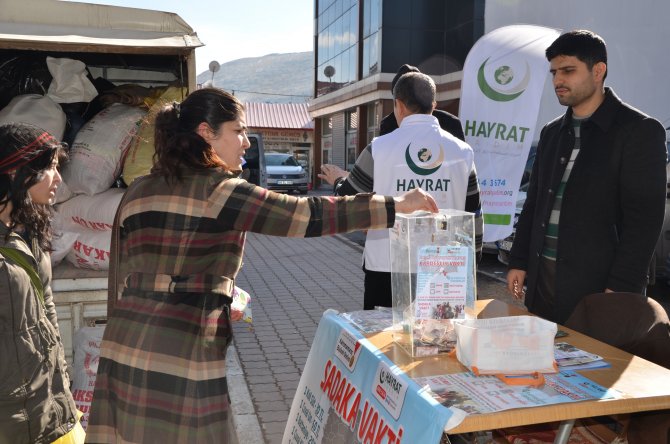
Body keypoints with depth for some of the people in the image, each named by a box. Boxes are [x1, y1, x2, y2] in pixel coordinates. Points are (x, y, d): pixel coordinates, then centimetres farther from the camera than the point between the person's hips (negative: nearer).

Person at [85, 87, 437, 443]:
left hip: (124, 350, 7)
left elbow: (121, 278, 14)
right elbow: (306, 215, -15)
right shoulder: (218, 191, -11)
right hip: (179, 358, -6)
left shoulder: (137, 192, 9)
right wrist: (396, 205, -10)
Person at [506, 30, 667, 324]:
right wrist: (519, 262, 10)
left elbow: (644, 219, -12)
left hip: (597, 283, -5)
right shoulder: (552, 132, 12)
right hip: (543, 278, 6)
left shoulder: (639, 131, -6)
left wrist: (620, 288, -17)